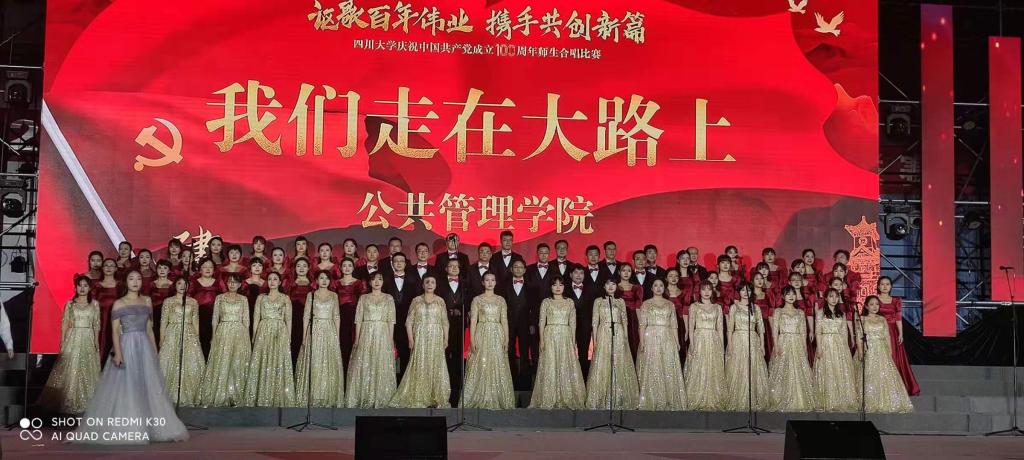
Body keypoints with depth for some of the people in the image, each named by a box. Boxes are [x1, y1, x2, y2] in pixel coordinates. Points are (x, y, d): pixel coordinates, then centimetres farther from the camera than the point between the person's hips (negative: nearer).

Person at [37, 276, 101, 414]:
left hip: (88, 340, 1)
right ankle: (68, 402, 3)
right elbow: (64, 324, 4)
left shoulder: (94, 304, 5)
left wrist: (96, 342, -1)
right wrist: (62, 342, -2)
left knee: (87, 371, 2)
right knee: (70, 370, -3)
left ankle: (85, 402, 10)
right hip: (73, 339, 0)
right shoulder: (69, 304, 4)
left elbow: (96, 325, 6)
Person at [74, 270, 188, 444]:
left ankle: (145, 428, 13)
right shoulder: (119, 304, -2)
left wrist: (155, 351, 11)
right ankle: (124, 430, 2)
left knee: (149, 388, 5)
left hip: (145, 348, 5)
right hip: (127, 348, -5)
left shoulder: (146, 301, 11)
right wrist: (117, 352, -18)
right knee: (125, 388, -4)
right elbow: (115, 331, -7)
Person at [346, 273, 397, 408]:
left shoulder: (389, 299, 8)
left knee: (382, 367, -2)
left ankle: (381, 399, 3)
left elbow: (391, 321, 5)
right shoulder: (363, 298, 8)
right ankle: (364, 399, 3)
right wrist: (357, 339, -2)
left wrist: (391, 339, -3)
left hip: (383, 336, 0)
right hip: (366, 335, 0)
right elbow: (358, 320, 5)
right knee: (364, 366, -2)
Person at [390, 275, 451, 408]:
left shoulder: (440, 301, 7)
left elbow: (445, 322, 6)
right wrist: (410, 338, -6)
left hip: (436, 338, 1)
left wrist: (446, 338, -1)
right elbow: (409, 321, 2)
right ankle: (418, 398, 2)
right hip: (420, 337, -1)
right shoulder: (416, 300, 5)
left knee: (436, 366, 0)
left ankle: (436, 398, 5)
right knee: (420, 366, -2)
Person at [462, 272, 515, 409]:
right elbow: (473, 320, 0)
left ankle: (497, 400, 5)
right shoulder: (477, 299, 4)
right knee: (480, 367, -4)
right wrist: (472, 339, -9)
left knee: (498, 367, 0)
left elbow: (504, 320, 8)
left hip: (497, 336, 2)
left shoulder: (501, 300, 10)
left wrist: (506, 340, -1)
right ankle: (480, 400, 1)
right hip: (482, 335, -2)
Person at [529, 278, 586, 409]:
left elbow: (572, 322, 9)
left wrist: (573, 341, 3)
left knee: (567, 367, 0)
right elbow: (542, 322, 2)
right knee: (550, 367, -4)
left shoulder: (569, 302, 10)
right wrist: (542, 340, -7)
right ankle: (549, 400, -1)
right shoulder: (546, 302, 5)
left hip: (566, 338, 2)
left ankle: (567, 399, 4)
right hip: (550, 337, -2)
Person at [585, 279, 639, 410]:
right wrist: (595, 340, -3)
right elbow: (594, 322, 5)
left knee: (619, 366, -1)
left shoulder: (621, 302, 12)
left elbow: (624, 321, 10)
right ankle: (601, 400, 0)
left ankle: (619, 400, 4)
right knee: (602, 366, -4)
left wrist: (626, 339, 2)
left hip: (619, 336, 1)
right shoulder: (598, 301, 8)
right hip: (603, 335, -1)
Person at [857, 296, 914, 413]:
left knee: (885, 375, -4)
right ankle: (872, 404, -4)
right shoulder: (862, 320, 5)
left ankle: (887, 403, 0)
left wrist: (889, 350, 1)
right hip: (869, 352, -3)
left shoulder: (882, 320, 13)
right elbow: (859, 337, 0)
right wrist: (860, 351, -10)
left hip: (882, 351, 3)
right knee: (870, 377, -7)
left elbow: (887, 336, 11)